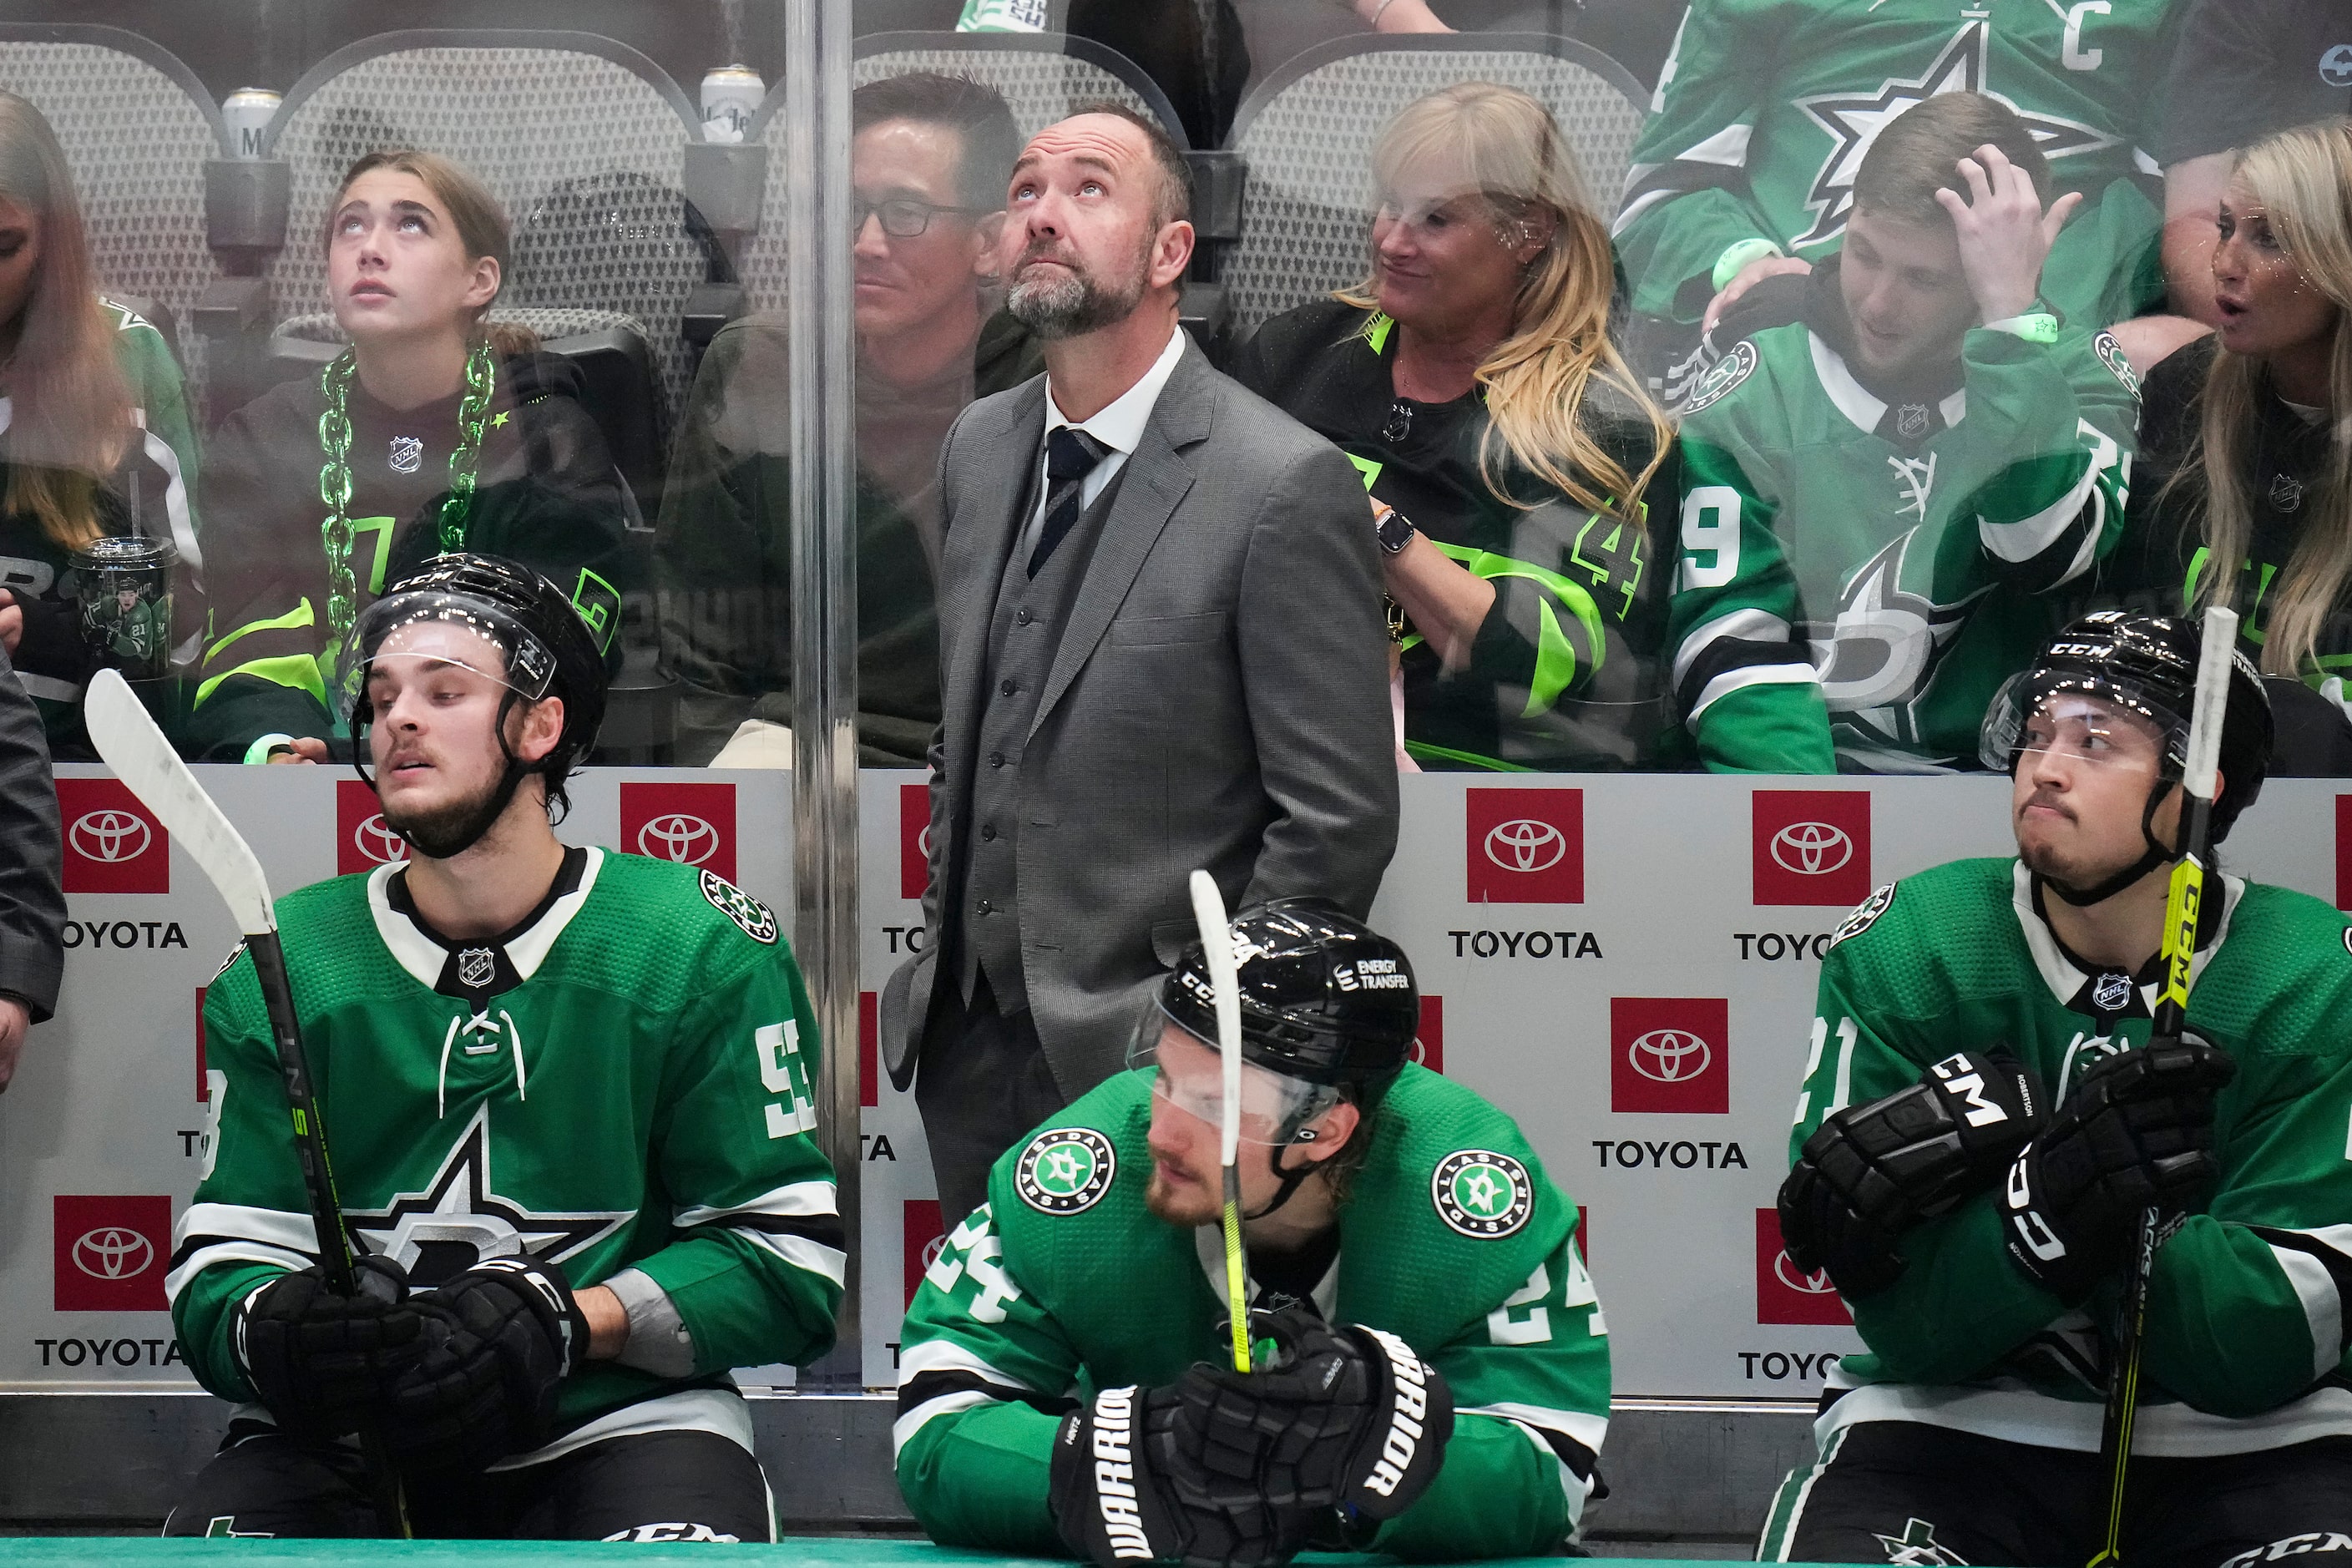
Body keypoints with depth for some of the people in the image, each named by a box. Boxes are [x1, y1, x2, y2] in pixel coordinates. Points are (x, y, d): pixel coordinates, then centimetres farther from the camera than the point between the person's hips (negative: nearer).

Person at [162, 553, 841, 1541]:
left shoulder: (700, 947, 1)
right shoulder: (284, 965, 8)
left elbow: (786, 1258, -1)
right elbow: (220, 1258, 5)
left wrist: (566, 1321, -16)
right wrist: (275, 1329, -20)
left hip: (617, 1416, -1)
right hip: (348, 1441, 2)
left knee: (681, 1530, -34)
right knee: (215, 1531, -29)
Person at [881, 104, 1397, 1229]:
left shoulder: (1282, 485, -15)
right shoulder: (979, 447, 8)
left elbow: (1338, 820, -14)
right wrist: (944, 921, 12)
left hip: (1135, 1054, -7)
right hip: (967, 1038, 7)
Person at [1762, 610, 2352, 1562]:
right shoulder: (1903, 956, -5)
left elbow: (2276, 1349, -14)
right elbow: (1908, 1327, -11)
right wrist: (2049, 1199, -31)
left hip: (2241, 1442, 0)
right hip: (1956, 1427, 0)